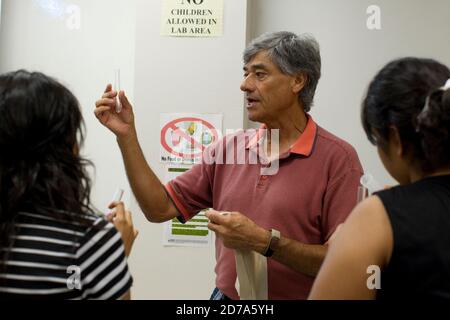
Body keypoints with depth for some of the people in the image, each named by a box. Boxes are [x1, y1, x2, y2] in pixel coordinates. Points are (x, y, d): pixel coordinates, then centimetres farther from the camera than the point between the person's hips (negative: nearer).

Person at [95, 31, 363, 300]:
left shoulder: (337, 157, -14)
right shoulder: (228, 148, 3)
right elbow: (160, 208, 2)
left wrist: (264, 241, -25)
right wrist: (127, 135, -3)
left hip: (296, 295, -4)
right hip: (225, 294, 4)